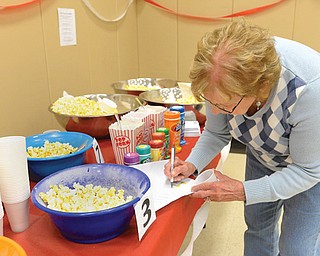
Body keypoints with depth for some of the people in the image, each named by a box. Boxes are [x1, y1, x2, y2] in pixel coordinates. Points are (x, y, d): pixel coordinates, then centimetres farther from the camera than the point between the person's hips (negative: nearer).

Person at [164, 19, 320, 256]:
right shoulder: (222, 82, -29)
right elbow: (216, 134, -9)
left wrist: (242, 191, -33)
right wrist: (192, 165, -25)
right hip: (263, 155, 4)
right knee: (257, 225, 16)